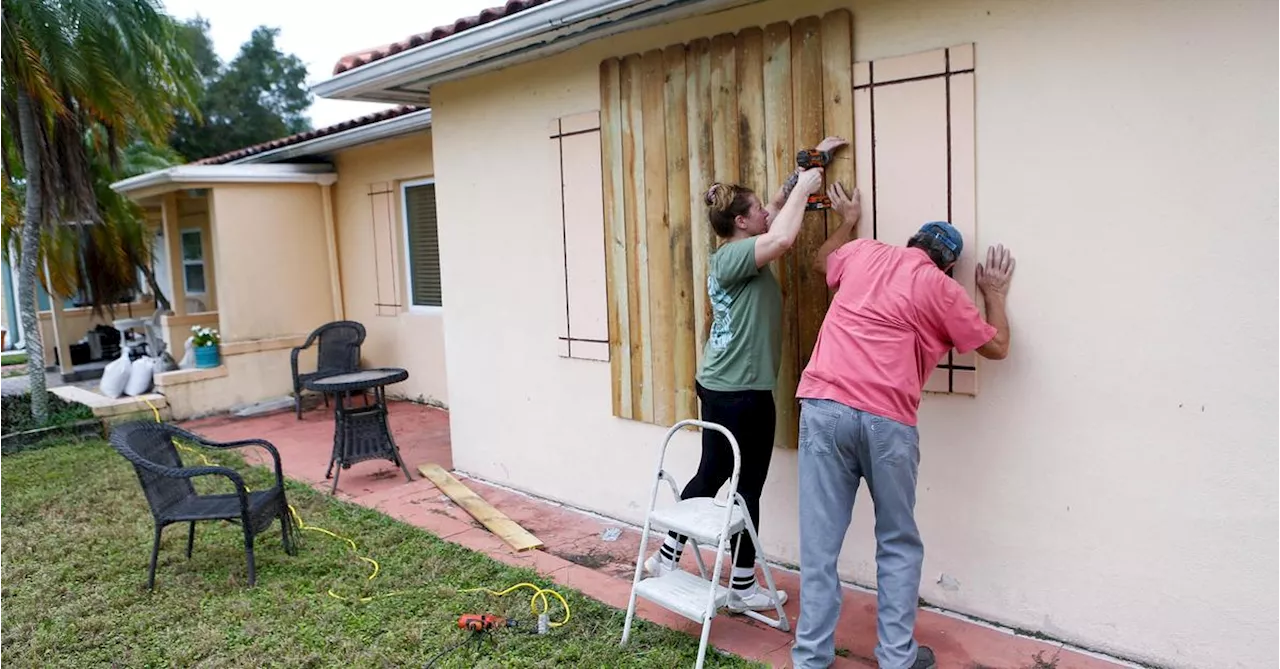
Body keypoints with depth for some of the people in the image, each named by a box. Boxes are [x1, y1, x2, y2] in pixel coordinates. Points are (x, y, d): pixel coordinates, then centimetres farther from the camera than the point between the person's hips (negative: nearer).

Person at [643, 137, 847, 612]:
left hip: (719, 385, 9)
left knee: (711, 474, 19)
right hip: (742, 392, -9)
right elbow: (783, 238, -35)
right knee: (747, 487, 4)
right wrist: (803, 188, -19)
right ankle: (742, 588, 18)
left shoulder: (735, 254, 9)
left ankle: (666, 556, 29)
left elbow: (779, 207, 20)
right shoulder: (732, 257, -17)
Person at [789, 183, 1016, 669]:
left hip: (823, 405, 3)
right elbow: (996, 347, 18)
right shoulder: (941, 288, 7)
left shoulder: (863, 252, 17)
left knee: (819, 543, 6)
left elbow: (822, 261, 40)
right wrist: (995, 294, 32)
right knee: (898, 543, 15)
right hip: (885, 420, -3)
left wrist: (848, 221, 53)